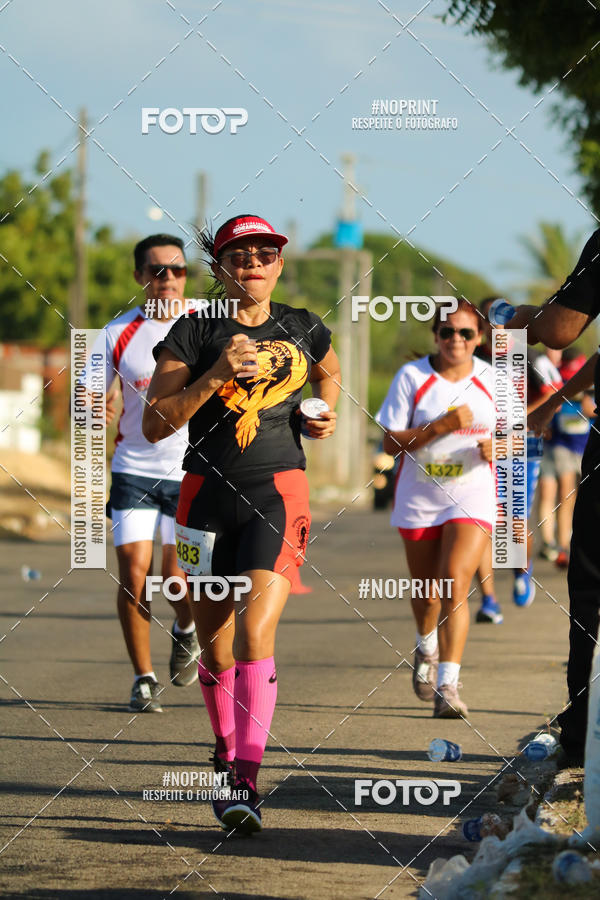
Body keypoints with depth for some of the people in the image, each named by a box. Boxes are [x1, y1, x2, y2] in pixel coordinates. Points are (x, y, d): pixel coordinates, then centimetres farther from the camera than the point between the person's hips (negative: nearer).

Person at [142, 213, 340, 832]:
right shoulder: (193, 333, 0)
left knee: (256, 630, -18)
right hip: (208, 492, 1)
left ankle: (246, 781, -21)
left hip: (279, 491, -1)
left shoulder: (302, 330, 8)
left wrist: (326, 412, 11)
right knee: (214, 641, 8)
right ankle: (227, 754, 32)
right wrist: (217, 374, -15)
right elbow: (155, 423, -5)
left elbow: (329, 373, 32)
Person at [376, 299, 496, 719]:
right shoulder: (411, 377, -5)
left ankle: (448, 686, -21)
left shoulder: (492, 380, 0)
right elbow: (391, 443, -9)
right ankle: (427, 649, 49)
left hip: (472, 499, -1)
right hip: (419, 499, 1)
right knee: (427, 592, 15)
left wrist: (496, 448, -12)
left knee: (455, 587, -18)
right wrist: (442, 425, -21)